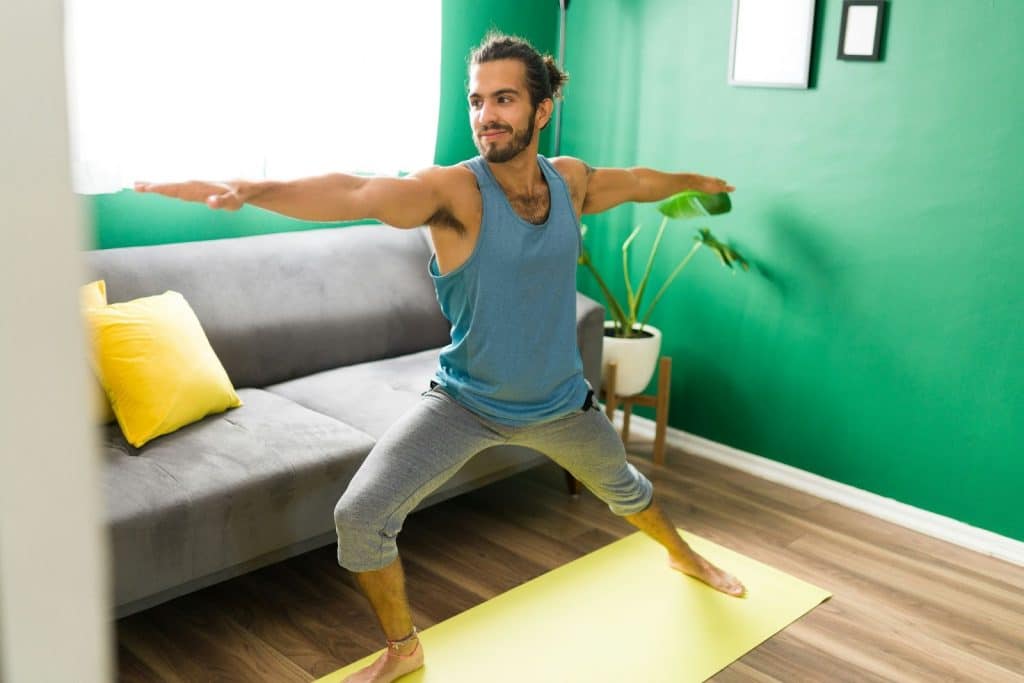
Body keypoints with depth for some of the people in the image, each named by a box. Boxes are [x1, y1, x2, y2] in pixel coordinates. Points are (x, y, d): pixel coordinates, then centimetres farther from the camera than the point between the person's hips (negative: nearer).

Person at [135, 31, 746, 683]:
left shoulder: (570, 179, -8)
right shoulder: (453, 190, -24)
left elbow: (637, 181, 14)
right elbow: (356, 192, -43)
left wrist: (696, 180, 33)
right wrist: (249, 188, -59)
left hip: (559, 400, 4)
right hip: (463, 402, -3)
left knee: (623, 487, 26)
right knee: (359, 519, -15)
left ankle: (684, 556, 62)